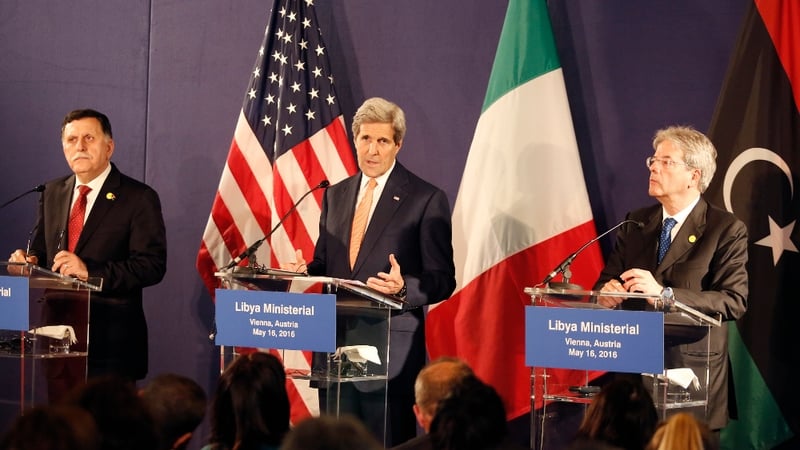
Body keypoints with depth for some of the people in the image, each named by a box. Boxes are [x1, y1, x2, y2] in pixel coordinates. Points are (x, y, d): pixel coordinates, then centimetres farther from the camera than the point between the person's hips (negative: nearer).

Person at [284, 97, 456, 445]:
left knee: (388, 444, -4)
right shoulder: (335, 195, 14)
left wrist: (404, 288, -24)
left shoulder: (426, 200, -3)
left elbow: (443, 280, -4)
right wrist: (304, 271, -3)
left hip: (392, 348, -5)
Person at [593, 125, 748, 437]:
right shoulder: (635, 223, 13)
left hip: (692, 373, -4)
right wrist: (607, 292, -13)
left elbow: (735, 301, -14)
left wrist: (664, 294, -26)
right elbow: (607, 280, 14)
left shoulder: (727, 230, -4)